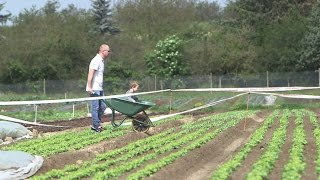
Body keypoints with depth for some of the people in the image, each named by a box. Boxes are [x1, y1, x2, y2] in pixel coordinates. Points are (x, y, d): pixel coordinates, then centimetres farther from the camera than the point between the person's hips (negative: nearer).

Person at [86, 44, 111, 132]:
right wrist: (89, 87, -24)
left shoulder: (101, 61, 16)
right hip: (94, 89, -10)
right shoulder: (96, 60, -14)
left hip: (99, 88, 10)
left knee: (102, 106, 10)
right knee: (95, 107, -3)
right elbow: (90, 74, -20)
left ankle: (96, 124, 18)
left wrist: (101, 87, 17)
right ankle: (96, 126, 3)